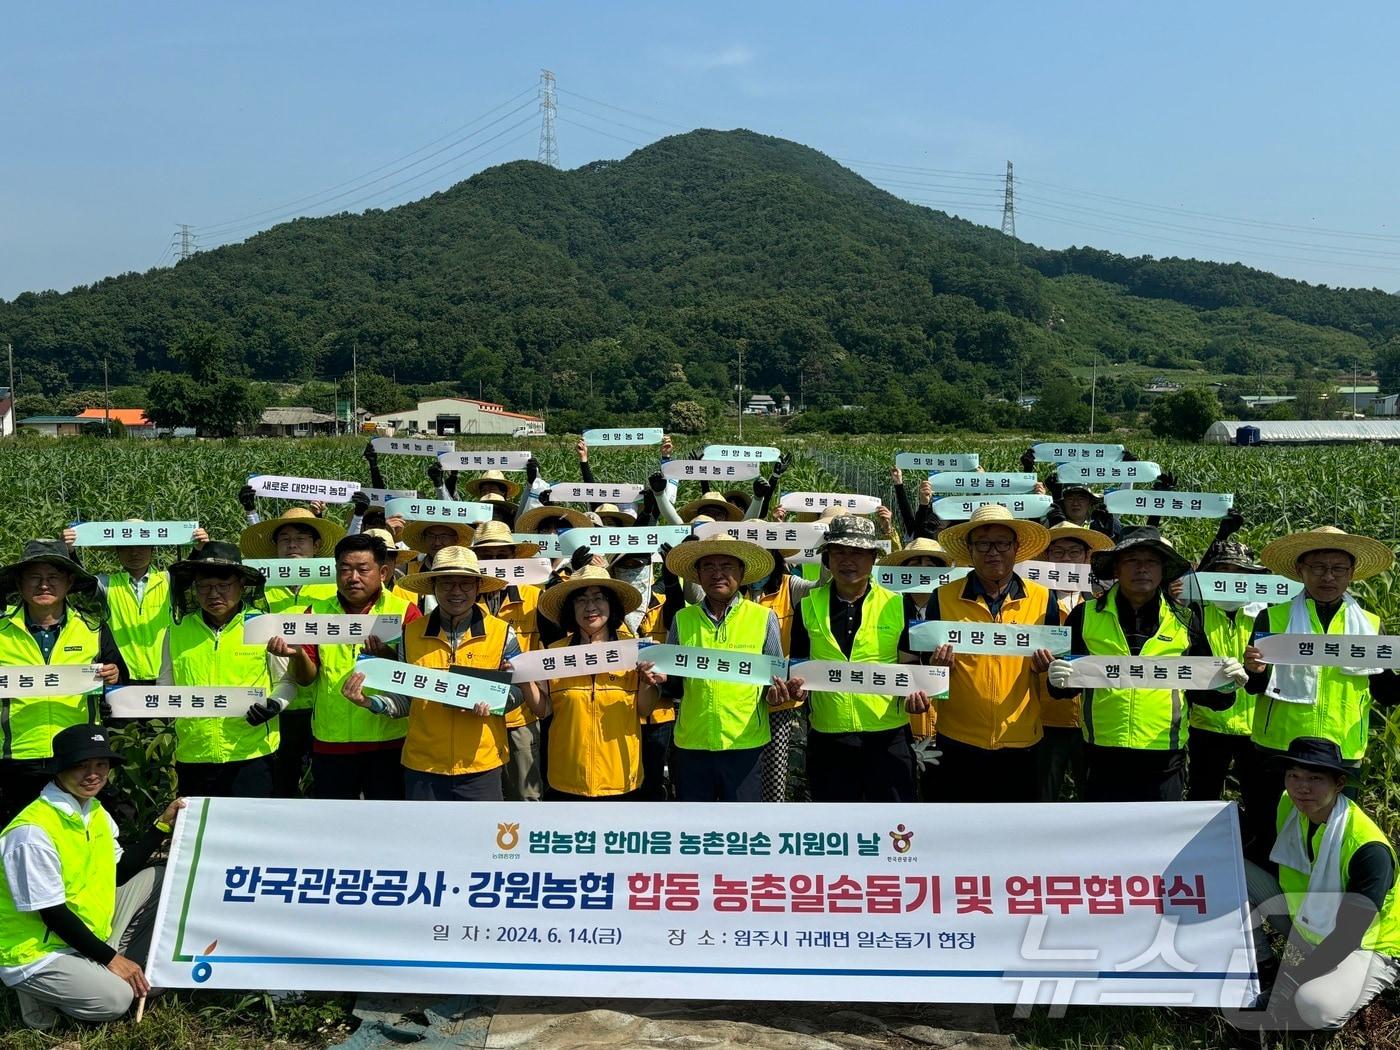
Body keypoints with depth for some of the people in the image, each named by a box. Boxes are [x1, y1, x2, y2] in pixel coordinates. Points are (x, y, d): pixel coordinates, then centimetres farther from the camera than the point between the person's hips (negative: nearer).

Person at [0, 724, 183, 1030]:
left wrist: (163, 825, 1)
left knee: (155, 878, 5)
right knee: (115, 999, -25)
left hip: (88, 933, 9)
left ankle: (132, 972, 3)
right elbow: (53, 914, -23)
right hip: (38, 952, -8)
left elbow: (120, 873, 9)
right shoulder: (32, 832, -26)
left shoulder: (94, 811, 2)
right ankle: (39, 990, 1)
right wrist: (109, 957, -18)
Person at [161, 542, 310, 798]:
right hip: (193, 756, 3)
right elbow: (166, 684, 19)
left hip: (253, 755, -3)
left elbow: (286, 680, 7)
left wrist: (274, 704, -12)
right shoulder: (178, 630, 7)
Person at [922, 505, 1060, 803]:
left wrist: (1044, 665, -14)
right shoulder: (943, 598, -2)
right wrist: (938, 666, -17)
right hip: (958, 744, 0)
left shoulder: (1042, 599, 0)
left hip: (1021, 744, 1)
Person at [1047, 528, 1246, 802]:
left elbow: (1201, 690, 11)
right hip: (1104, 759, -1)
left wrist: (1225, 685, -9)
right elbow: (1066, 684, 7)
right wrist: (1060, 680, -15)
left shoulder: (1185, 621, 6)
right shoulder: (1086, 616, 2)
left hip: (1164, 762, 1)